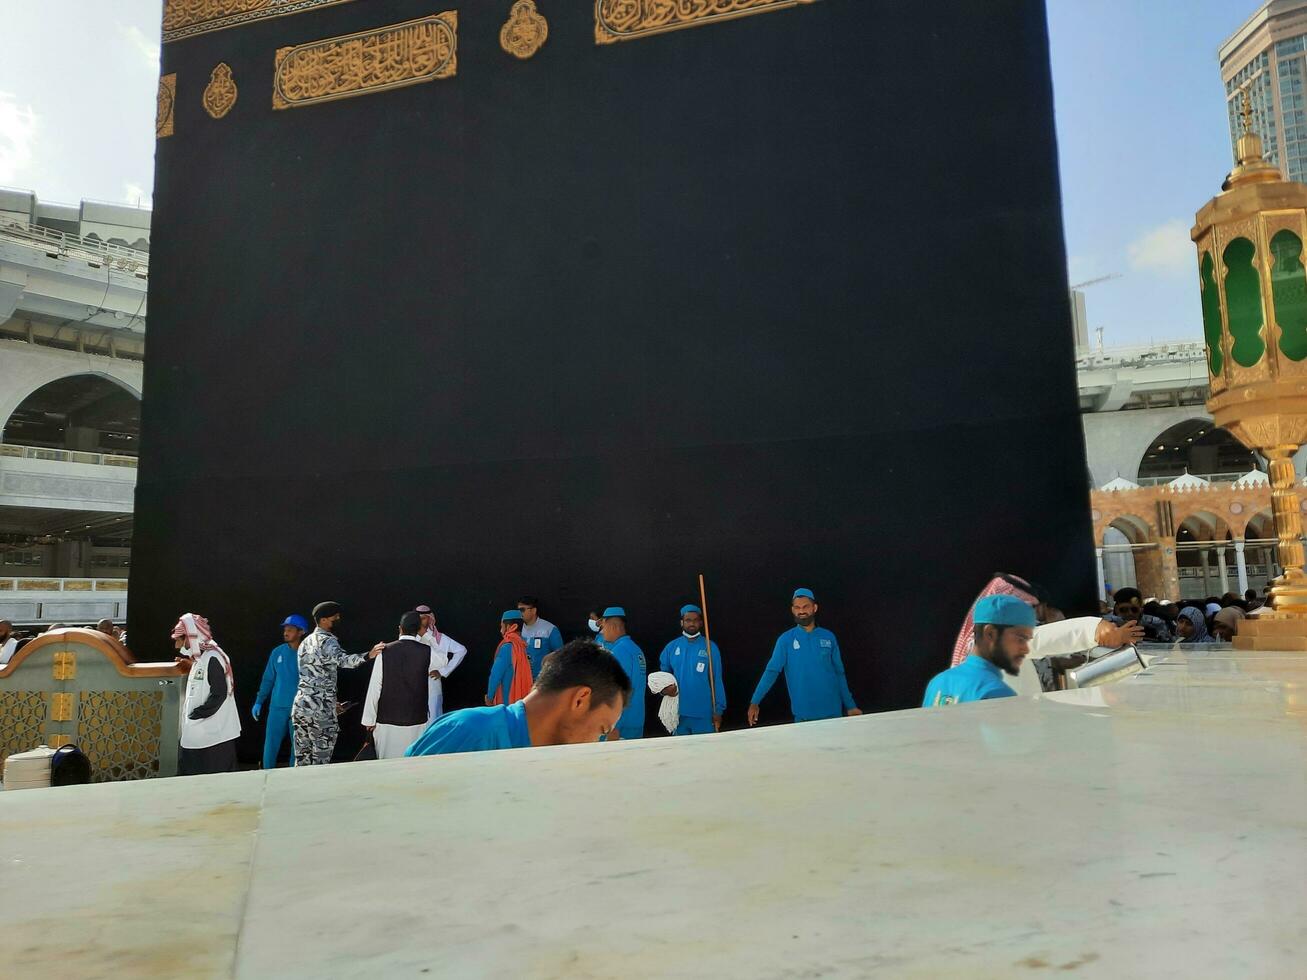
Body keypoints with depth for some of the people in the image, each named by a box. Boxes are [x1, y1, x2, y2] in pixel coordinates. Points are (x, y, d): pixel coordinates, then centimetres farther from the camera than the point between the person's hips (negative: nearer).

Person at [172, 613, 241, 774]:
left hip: (213, 735, -10)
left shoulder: (212, 658, -15)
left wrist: (194, 715, -15)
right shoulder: (199, 658, 16)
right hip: (197, 734, 10)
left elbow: (218, 695, -21)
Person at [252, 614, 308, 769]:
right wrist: (259, 702, 6)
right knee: (271, 744, 4)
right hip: (277, 706, 3)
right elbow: (268, 678, 9)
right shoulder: (277, 652, 3)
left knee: (297, 745, 6)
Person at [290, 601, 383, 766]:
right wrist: (367, 656, -49)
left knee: (302, 759, 11)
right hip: (321, 708, -8)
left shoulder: (305, 642, 16)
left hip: (300, 703, 8)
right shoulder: (327, 641, -10)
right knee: (321, 760, -1)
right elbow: (342, 659, -32)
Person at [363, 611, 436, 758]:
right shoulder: (427, 652, -4)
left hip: (387, 720, 0)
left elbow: (375, 687, -3)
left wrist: (369, 719, 5)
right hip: (417, 720, 0)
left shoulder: (385, 651, -5)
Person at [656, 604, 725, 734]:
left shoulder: (710, 647, -3)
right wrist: (664, 689, -11)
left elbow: (717, 681, -3)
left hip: (704, 714, -2)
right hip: (678, 713, 2)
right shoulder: (671, 647, 4)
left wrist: (718, 711, -6)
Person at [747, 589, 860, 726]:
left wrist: (850, 705, 7)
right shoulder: (785, 639, -3)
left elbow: (839, 673, 9)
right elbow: (771, 671, -8)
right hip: (803, 713, -1)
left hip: (832, 711, 2)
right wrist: (755, 702, -17)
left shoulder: (829, 637, 4)